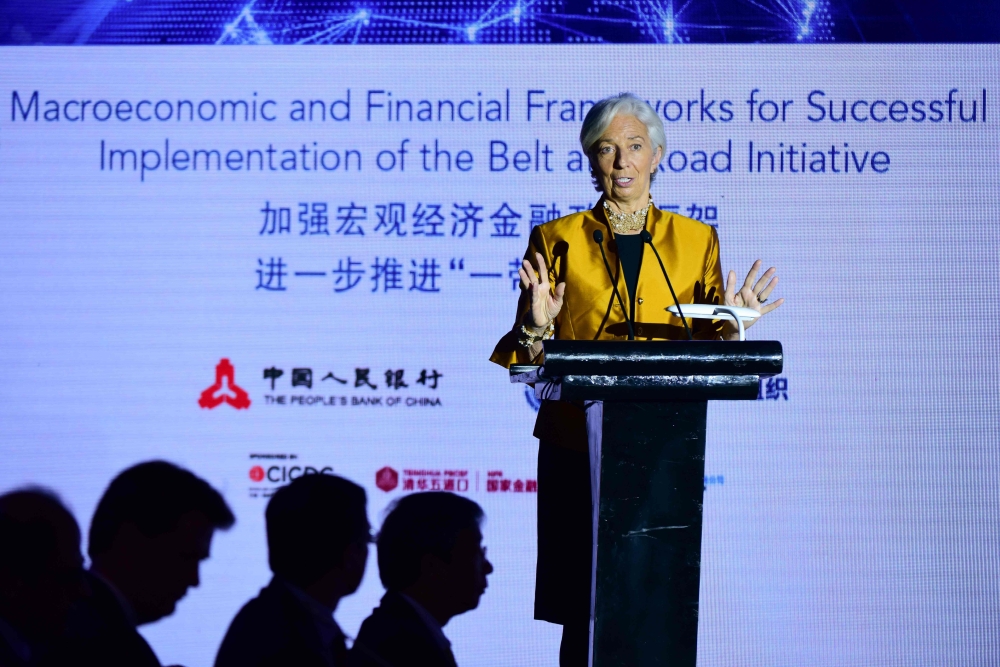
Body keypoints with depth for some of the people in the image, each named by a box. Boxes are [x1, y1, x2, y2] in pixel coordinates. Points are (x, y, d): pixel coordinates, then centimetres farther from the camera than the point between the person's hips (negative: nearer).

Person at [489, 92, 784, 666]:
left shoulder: (694, 240, 11)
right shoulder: (558, 241, 6)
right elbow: (528, 359, 5)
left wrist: (729, 326, -8)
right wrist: (536, 326, -15)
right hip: (579, 448, -1)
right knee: (584, 612, -4)